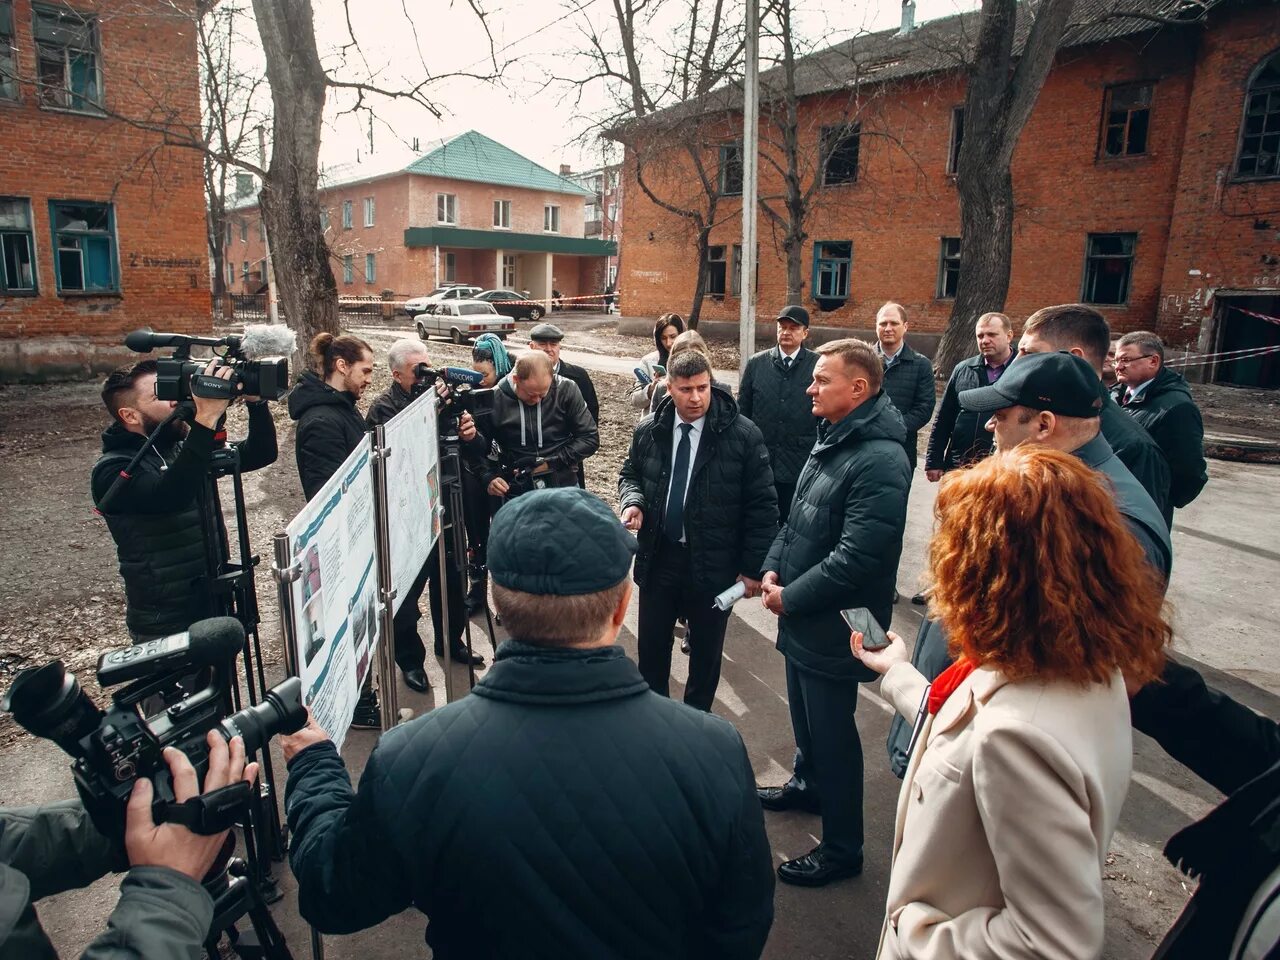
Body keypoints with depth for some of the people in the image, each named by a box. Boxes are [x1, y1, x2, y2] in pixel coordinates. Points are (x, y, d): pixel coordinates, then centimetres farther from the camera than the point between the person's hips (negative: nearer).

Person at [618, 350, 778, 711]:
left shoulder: (743, 435, -13)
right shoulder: (649, 430, -1)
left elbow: (761, 505, -8)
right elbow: (630, 473, 16)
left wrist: (754, 567, -9)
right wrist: (633, 501, -7)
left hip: (713, 564, -3)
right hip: (658, 557, 3)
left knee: (706, 651, 14)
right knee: (651, 645, 16)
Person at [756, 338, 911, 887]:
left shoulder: (880, 461, -25)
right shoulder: (832, 441, 6)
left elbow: (855, 559, -28)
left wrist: (791, 597, -18)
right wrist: (773, 569, 0)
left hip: (835, 625, -9)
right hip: (802, 616, 9)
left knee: (832, 733, 6)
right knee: (805, 714, 26)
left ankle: (842, 848, 25)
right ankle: (808, 785, 51)